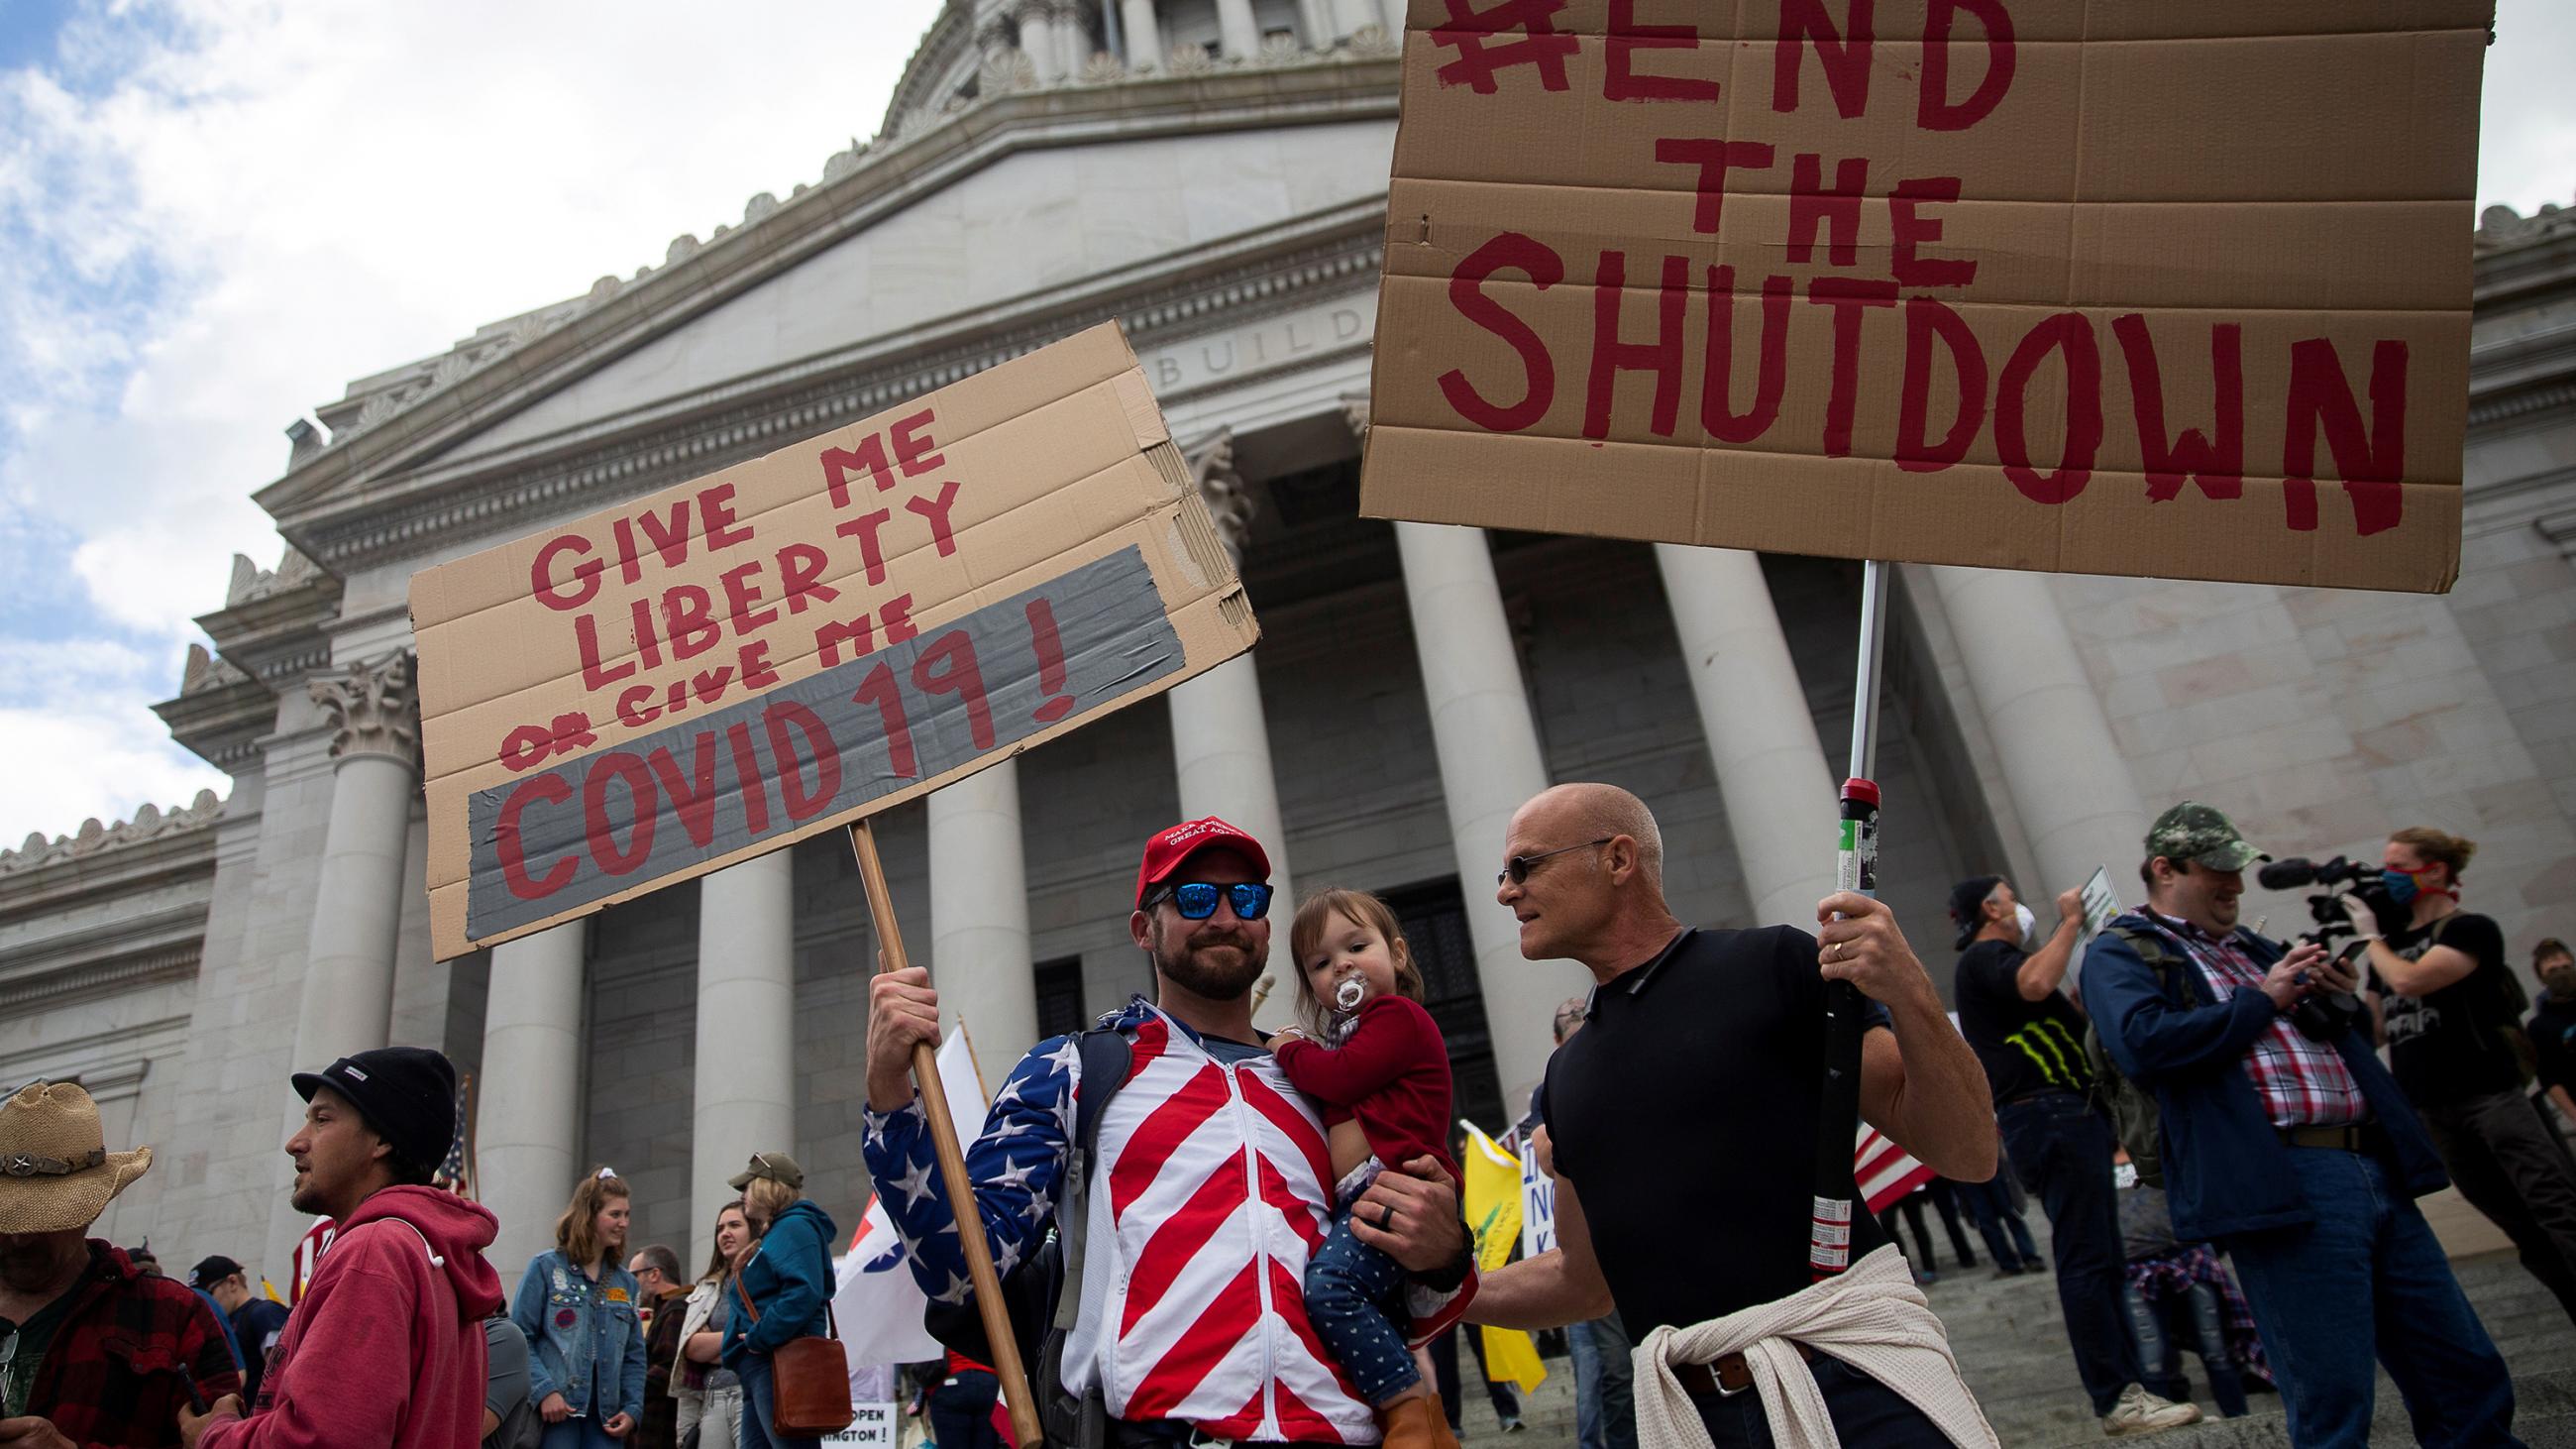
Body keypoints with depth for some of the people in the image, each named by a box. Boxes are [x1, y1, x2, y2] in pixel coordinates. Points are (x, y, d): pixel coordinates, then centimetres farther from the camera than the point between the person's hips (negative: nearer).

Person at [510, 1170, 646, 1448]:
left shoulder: (627, 1283, 15)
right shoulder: (545, 1268, 1)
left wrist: (632, 1408, 1)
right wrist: (545, 1391, -17)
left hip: (605, 1415, 5)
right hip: (555, 1411, -5)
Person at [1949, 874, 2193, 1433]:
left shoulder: (1992, 960, 26)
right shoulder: (1984, 957, -6)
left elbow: (2060, 1018, 29)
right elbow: (2035, 984, -27)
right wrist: (2070, 920, -13)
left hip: (2070, 1118, 11)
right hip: (2050, 1113, -11)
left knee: (2101, 1260, 10)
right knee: (2086, 1259, -11)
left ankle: (2125, 1385, 13)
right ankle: (2116, 1398, -11)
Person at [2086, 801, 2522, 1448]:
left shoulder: (2254, 949, 25)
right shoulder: (2121, 953, 1)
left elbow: (2348, 1048, 32)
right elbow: (2143, 1044, -19)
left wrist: (2342, 1002, 8)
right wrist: (2262, 999, -8)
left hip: (2375, 1168, 8)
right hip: (2282, 1184, -8)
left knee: (2470, 1377, 12)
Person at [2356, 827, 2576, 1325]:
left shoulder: (2471, 929, -4)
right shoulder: (2393, 943, 15)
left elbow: (2410, 981, -21)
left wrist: (2370, 936, -5)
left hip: (2490, 1094, -6)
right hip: (2433, 1111, 6)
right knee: (2530, 1235, 9)